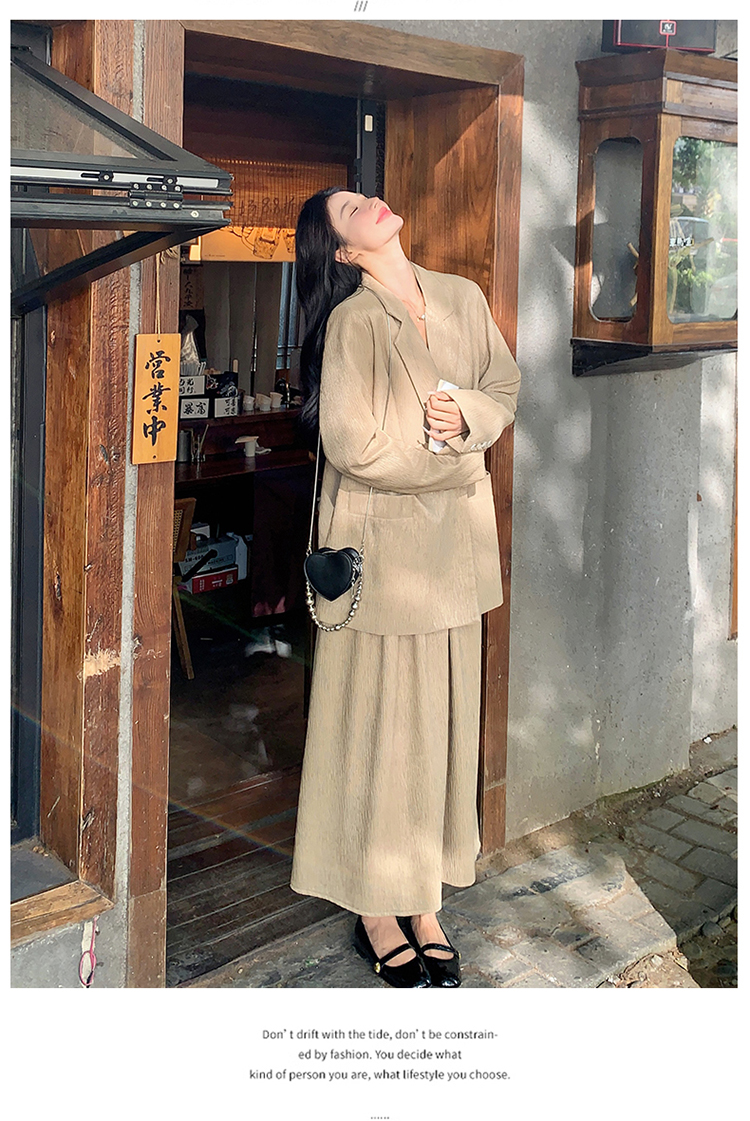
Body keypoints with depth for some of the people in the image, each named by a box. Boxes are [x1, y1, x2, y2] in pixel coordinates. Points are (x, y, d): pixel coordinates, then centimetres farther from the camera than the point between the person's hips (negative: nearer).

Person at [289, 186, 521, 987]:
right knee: (381, 722, 1)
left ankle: (426, 902, 22)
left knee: (445, 716, 10)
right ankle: (378, 914, 14)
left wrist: (469, 417, -9)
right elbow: (354, 447, -16)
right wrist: (451, 459, -6)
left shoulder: (463, 298, 6)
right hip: (382, 539, -6)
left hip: (455, 539, 6)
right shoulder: (352, 321, -12)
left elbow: (507, 383, 13)